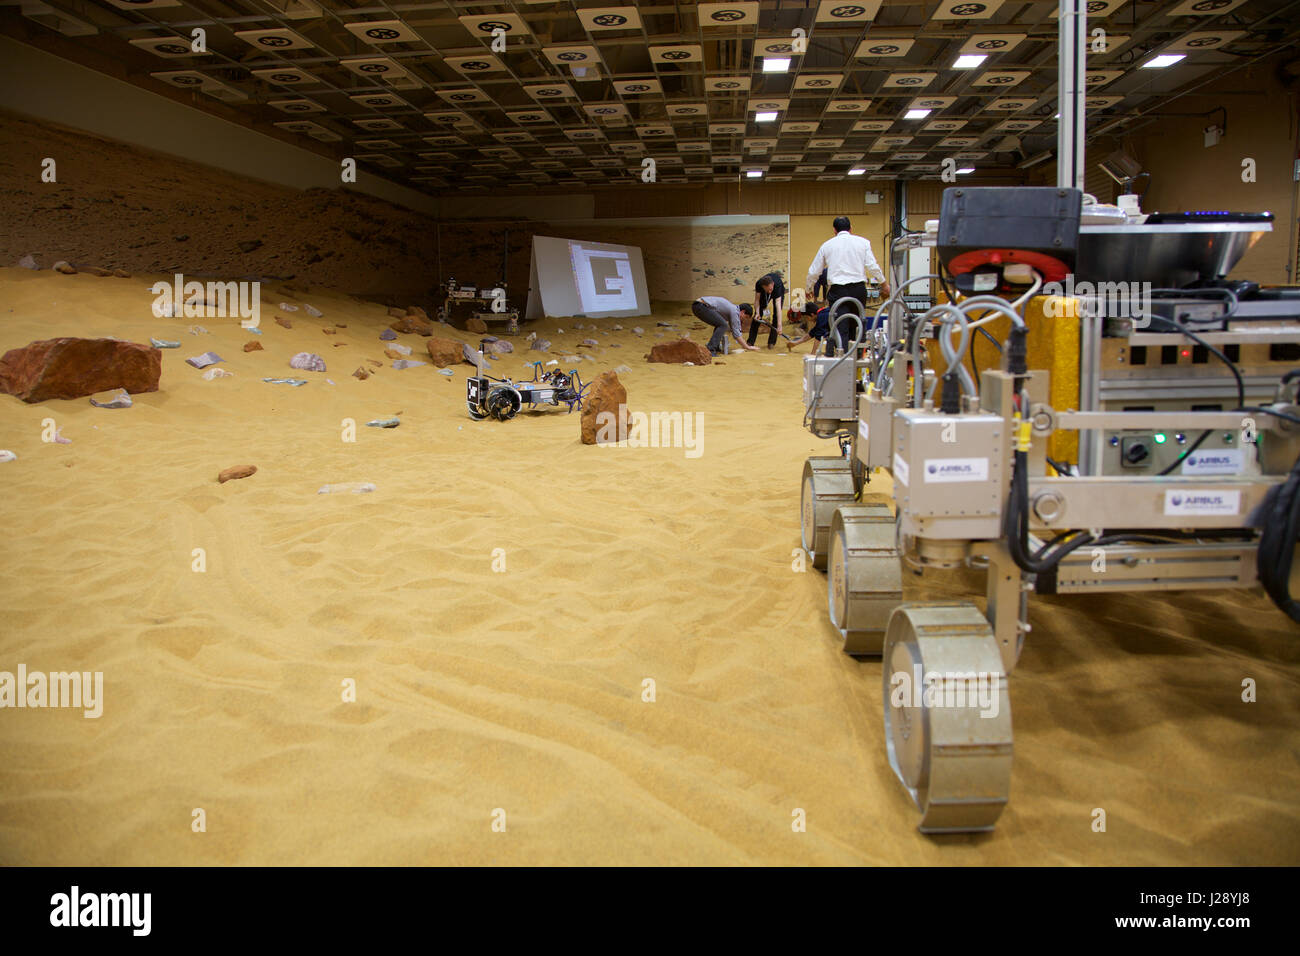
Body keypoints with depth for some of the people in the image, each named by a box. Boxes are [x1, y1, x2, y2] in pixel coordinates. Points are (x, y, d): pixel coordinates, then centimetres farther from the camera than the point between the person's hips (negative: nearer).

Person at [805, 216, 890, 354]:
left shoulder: (827, 245, 9)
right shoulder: (863, 242, 7)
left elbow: (813, 272, 13)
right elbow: (872, 266, 1)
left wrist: (810, 288, 30)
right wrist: (884, 284, 13)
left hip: (837, 290, -1)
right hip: (859, 289, 1)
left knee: (840, 329, -5)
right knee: (855, 328, 13)